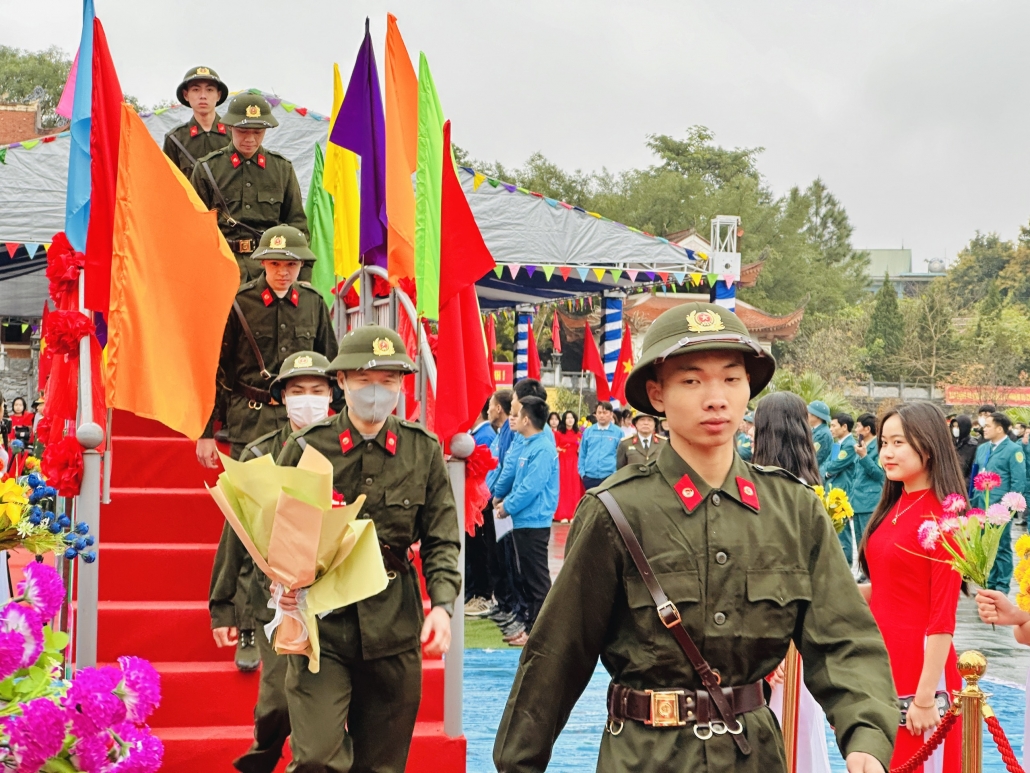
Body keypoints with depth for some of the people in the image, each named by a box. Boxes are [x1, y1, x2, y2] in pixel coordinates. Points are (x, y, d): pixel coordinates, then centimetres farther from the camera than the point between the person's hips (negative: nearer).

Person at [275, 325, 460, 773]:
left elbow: (441, 540, 7)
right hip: (319, 622, -2)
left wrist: (442, 604, -8)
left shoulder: (423, 450, 4)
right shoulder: (306, 447, -1)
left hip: (394, 624, 2)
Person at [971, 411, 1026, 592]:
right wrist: (975, 500, 13)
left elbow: (1018, 482, -11)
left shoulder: (1014, 450, -8)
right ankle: (989, 583, 22)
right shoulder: (982, 448, 13)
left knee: (1001, 548, 2)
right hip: (981, 507, 7)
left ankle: (1002, 587, 9)